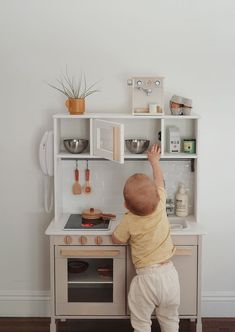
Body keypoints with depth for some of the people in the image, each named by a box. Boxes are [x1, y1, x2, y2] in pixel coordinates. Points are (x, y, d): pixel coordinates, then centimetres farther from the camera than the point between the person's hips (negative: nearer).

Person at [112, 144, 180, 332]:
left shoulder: (129, 222, -13)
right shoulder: (161, 206, -7)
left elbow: (117, 240, 6)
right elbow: (160, 181, 13)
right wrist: (154, 161, 28)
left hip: (146, 278, -4)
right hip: (169, 273, 4)